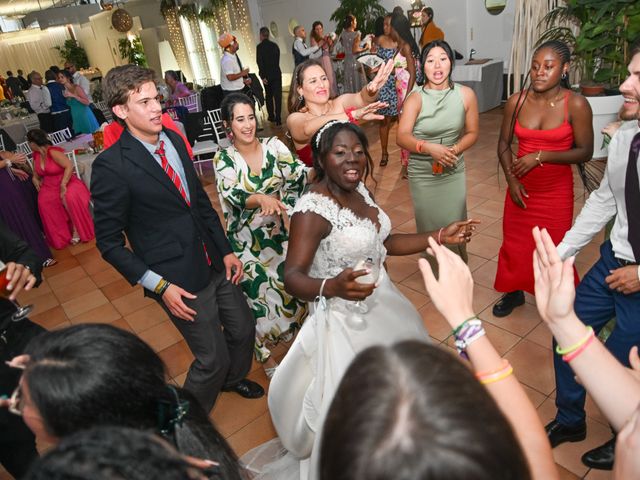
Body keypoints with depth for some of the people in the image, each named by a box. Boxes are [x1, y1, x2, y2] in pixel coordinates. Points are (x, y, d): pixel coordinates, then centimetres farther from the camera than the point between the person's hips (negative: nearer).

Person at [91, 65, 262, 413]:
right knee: (213, 358, 6)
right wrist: (159, 285, -16)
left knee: (243, 329, 21)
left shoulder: (174, 140, 2)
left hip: (215, 263, 7)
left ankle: (232, 377, 54)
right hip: (181, 281, -6)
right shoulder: (111, 166, -18)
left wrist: (226, 250, 6)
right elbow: (109, 242, -12)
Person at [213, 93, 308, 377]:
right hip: (248, 242, -2)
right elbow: (233, 196, -26)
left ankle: (298, 335, 47)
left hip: (282, 233, 2)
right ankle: (265, 355, 35)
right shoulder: (224, 160, -9)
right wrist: (262, 198, -45)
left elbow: (299, 175, -16)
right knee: (258, 297, 9)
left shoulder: (274, 146, -4)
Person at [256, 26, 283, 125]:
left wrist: (263, 76, -11)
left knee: (269, 96, 14)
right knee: (277, 96, -1)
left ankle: (271, 116, 21)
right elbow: (277, 59, 8)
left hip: (267, 75, -2)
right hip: (277, 73, 2)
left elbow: (260, 62, -14)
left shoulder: (260, 46, -9)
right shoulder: (274, 45, 3)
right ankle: (278, 118, -6)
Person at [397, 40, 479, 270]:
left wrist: (455, 150, -16)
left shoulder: (466, 95, -4)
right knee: (429, 227, 11)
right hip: (422, 175, -1)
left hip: (454, 173, 1)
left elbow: (472, 133, 3)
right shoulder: (416, 98, -10)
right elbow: (402, 137, -20)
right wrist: (429, 148, -36)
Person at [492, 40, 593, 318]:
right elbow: (504, 144, 4)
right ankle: (514, 292, 37)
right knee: (515, 242, 14)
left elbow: (584, 152, -10)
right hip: (521, 188, 3)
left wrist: (541, 156, -20)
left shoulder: (576, 104, -12)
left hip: (556, 191, -3)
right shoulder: (516, 101, -4)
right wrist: (511, 180, -8)